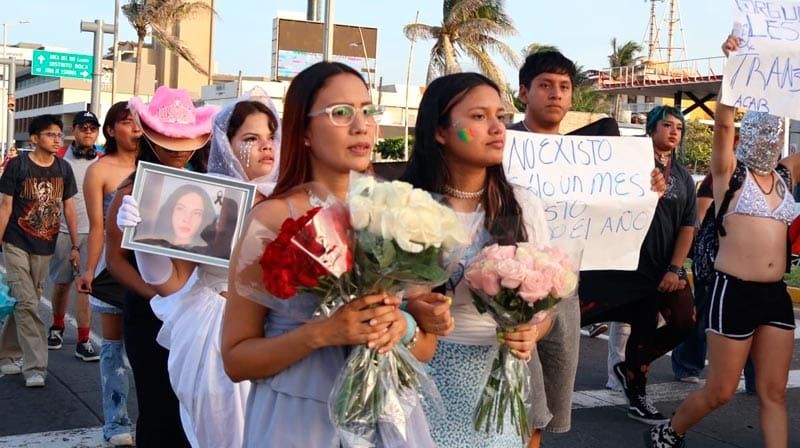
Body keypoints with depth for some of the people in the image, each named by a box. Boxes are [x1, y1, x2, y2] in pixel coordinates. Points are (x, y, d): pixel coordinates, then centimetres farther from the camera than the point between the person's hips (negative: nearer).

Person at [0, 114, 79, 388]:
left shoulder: (63, 169, 4)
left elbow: (68, 208, 9)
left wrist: (75, 245, 7)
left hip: (45, 248, 4)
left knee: (26, 302, 11)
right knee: (26, 303, -9)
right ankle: (35, 367, -8)